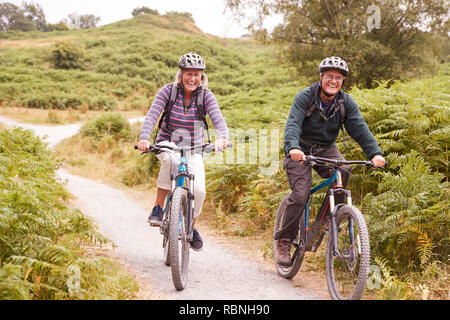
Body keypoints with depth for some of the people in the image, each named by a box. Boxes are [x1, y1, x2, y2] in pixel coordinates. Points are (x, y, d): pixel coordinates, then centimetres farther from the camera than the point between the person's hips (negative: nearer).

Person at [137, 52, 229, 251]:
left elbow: (218, 119, -23)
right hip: (167, 143, -1)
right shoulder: (169, 90, -11)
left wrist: (222, 138, -45)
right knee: (171, 159, -38)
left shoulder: (206, 95, -9)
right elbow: (152, 115, -21)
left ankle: (191, 226, 14)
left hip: (193, 149, 1)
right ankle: (158, 207, -22)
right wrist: (144, 138, -39)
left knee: (199, 190, -17)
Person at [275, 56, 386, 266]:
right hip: (300, 150, -3)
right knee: (301, 195, -19)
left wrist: (375, 153, -32)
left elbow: (359, 128, -15)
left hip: (325, 148, 3)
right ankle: (284, 241, -1)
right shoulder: (305, 97, -17)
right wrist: (293, 147, -51)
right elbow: (293, 124, -30)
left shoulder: (346, 103, -6)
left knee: (342, 171, -29)